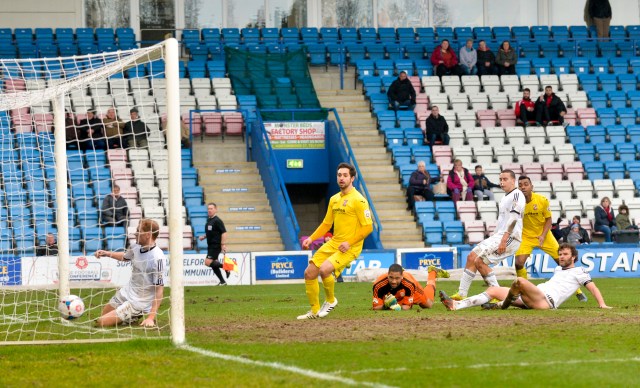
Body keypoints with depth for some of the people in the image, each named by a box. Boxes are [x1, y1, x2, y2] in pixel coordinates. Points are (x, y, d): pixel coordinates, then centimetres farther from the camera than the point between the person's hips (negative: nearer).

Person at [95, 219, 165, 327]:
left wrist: (151, 318, -30)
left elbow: (159, 290, -26)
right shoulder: (136, 247, -4)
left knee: (102, 322, -13)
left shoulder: (157, 258, -28)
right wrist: (107, 253, 8)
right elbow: (125, 256, 23)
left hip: (138, 303, -8)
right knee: (102, 316, 20)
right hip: (125, 293, 8)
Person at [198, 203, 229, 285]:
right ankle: (222, 282, 17)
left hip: (216, 246, -9)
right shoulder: (209, 220, 14)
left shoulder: (217, 221, -13)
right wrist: (204, 236, 9)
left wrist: (223, 245, -22)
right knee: (213, 264, 10)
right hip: (210, 246, 9)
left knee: (208, 262, -18)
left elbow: (224, 233, -17)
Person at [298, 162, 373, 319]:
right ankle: (314, 311, 18)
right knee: (309, 273, 3)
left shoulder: (358, 200, -11)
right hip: (333, 243, 8)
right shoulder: (334, 199, 13)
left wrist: (349, 242, -20)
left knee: (324, 270, -28)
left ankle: (331, 300, 0)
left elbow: (368, 227, -14)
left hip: (349, 248, -8)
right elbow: (326, 224, 21)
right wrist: (311, 238, 7)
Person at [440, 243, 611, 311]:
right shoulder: (558, 269, 32)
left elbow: (592, 287, 4)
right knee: (493, 290, 1)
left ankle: (503, 305, -9)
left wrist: (602, 304, -7)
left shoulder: (579, 271, 10)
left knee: (519, 281, -33)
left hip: (546, 301, -9)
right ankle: (456, 305, -11)